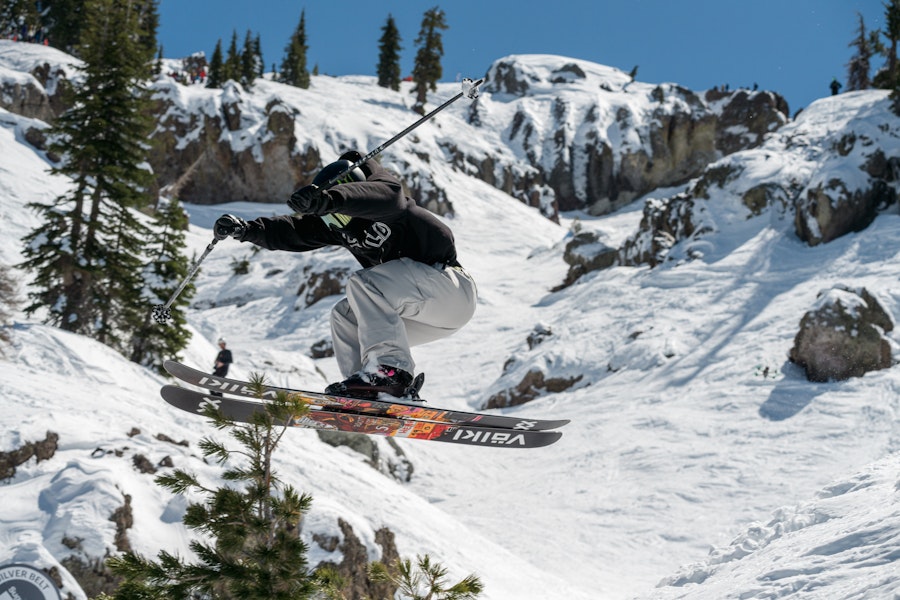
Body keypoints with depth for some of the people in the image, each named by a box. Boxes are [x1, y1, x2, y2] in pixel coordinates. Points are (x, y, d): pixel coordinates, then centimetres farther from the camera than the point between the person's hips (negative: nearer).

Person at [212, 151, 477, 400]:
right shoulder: (341, 226, 9)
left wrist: (327, 199, -54)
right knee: (345, 316, 8)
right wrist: (245, 229, -8)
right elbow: (294, 231, 6)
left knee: (362, 285, -23)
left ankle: (389, 369, -31)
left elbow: (386, 195, -39)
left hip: (453, 288, -10)